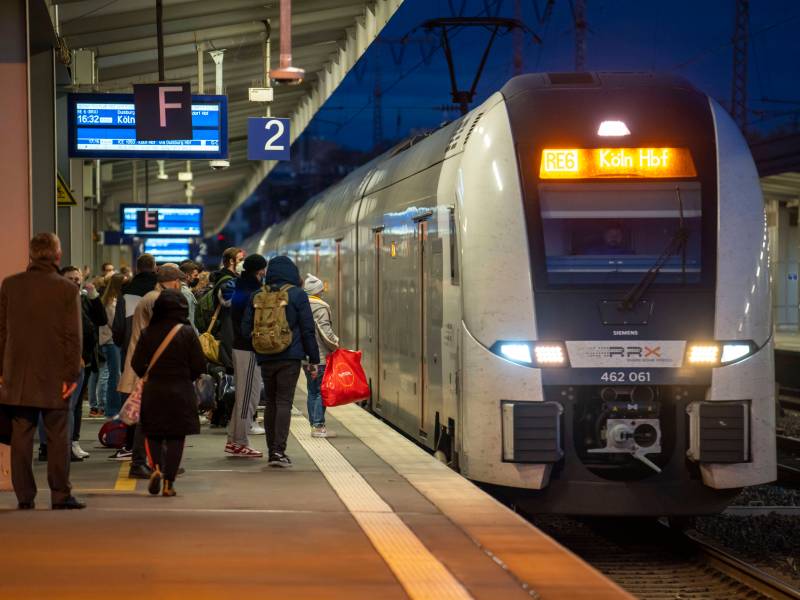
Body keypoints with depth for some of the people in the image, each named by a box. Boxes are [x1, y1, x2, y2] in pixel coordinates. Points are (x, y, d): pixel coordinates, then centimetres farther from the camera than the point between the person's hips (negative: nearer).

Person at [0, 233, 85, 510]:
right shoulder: (67, 289, -8)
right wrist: (72, 373, -5)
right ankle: (60, 494, 5)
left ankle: (24, 495, 6)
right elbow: (73, 335, -9)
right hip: (54, 374, -2)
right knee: (58, 436, 5)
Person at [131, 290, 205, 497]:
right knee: (175, 437, 5)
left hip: (153, 390, 1)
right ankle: (169, 482, 0)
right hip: (180, 392, -1)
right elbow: (199, 365, -6)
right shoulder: (187, 333, -8)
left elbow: (137, 364, -1)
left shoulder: (148, 333, -4)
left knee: (153, 434, 15)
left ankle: (156, 467, -9)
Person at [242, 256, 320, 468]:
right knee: (284, 402, -5)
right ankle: (279, 450, -15)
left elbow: (246, 329, 6)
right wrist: (313, 360, 1)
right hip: (290, 357, -3)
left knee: (271, 402, 13)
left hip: (265, 359, 3)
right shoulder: (297, 295, -4)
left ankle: (273, 450, 15)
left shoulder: (258, 296, 5)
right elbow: (308, 329, -4)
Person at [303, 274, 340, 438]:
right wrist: (335, 343, -4)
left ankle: (314, 425, 15)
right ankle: (318, 426, -7)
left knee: (312, 392, 13)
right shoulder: (320, 307, -11)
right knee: (321, 391, -4)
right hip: (320, 356, -8)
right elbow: (325, 330, -17)